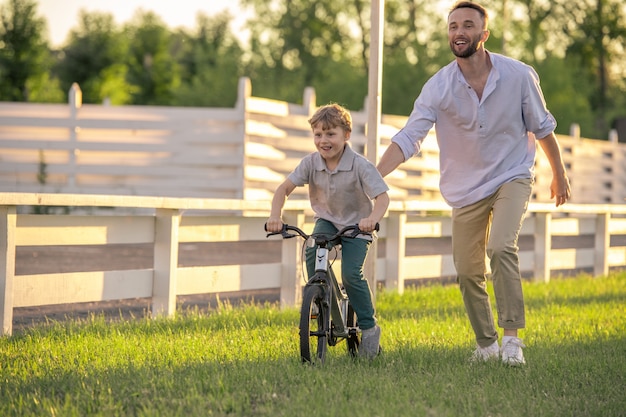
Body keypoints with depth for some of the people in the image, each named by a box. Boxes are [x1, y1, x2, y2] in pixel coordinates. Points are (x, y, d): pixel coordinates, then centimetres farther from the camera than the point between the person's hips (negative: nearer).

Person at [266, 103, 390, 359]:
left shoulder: (360, 166, -24)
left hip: (356, 226, -3)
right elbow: (284, 188, -13)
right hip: (326, 220, 4)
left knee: (351, 273, -20)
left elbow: (382, 196, -29)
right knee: (312, 252, -28)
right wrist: (275, 216, -31)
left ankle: (369, 327, -3)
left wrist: (372, 218, -51)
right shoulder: (311, 163, -14)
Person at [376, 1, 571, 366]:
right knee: (468, 271, 5)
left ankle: (512, 337, -22)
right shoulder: (439, 87, -14)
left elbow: (542, 127, 1)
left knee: (501, 247, -26)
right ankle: (487, 344, 23)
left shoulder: (519, 76, -14)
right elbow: (409, 137, -20)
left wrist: (560, 175, 11)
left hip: (512, 177, -2)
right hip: (467, 188, 3)